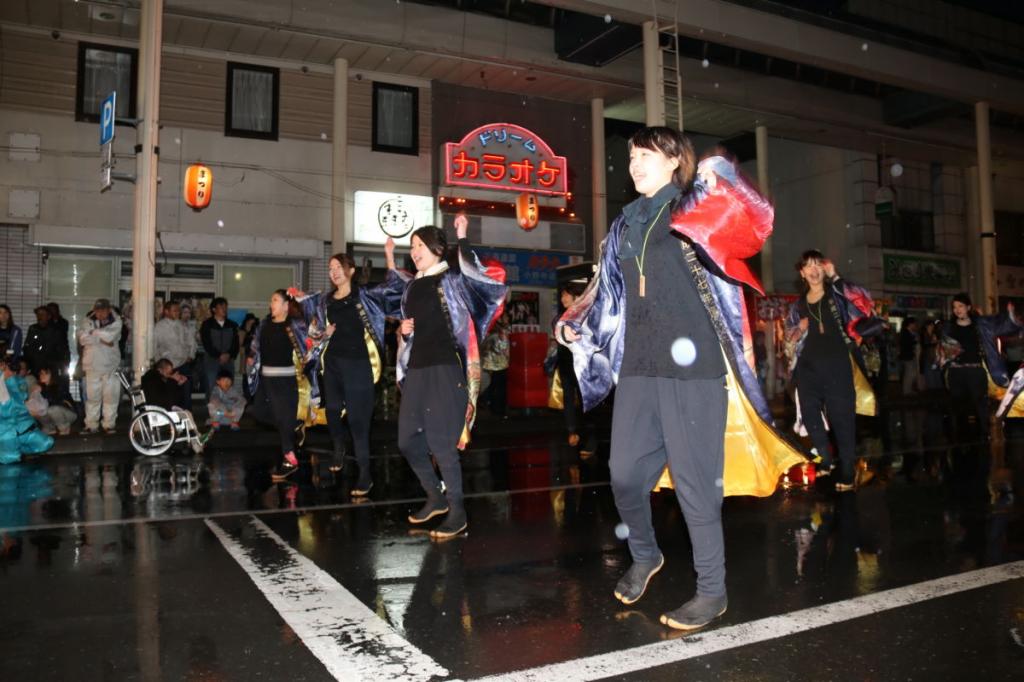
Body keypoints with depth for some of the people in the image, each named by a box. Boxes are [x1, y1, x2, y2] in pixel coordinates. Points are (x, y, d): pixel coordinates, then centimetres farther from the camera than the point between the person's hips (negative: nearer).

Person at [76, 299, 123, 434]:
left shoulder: (116, 322, 2)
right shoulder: (88, 321, 6)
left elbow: (110, 335, -16)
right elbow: (83, 338, -8)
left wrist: (94, 332, -4)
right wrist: (101, 339, -12)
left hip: (111, 365, -1)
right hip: (93, 365, 1)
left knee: (111, 395, 0)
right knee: (92, 396, 3)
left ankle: (109, 424, 8)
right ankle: (91, 425, 10)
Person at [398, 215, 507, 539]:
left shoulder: (452, 280, -2)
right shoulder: (413, 287, 16)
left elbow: (483, 278, -21)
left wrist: (462, 239, -20)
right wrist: (403, 331, 4)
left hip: (444, 369, -7)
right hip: (416, 369, 7)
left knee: (441, 442, -6)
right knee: (408, 440, 9)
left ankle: (457, 511, 8)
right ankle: (436, 498, 28)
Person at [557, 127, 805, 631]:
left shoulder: (695, 212, 2)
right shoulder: (625, 226, 18)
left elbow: (753, 225, -16)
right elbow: (606, 292, 25)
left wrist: (719, 178, -24)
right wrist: (574, 322, 12)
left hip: (692, 367, -5)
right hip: (637, 368, 6)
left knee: (694, 478, -1)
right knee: (625, 475, 7)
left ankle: (712, 590, 16)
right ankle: (645, 556, 34)